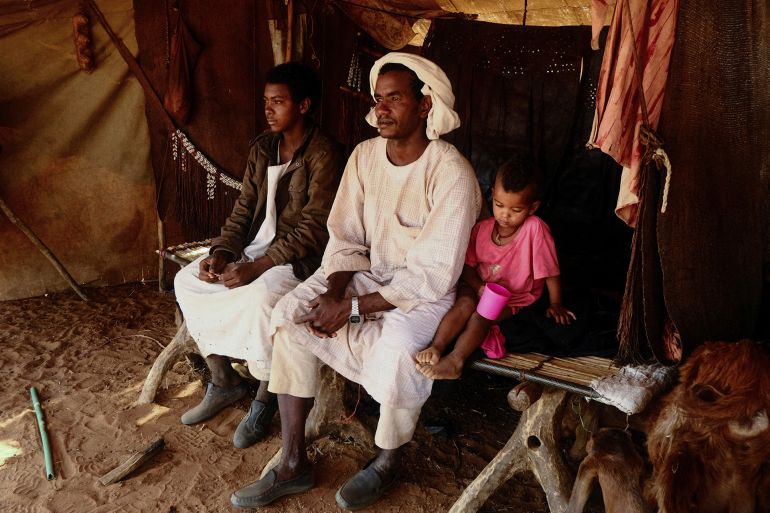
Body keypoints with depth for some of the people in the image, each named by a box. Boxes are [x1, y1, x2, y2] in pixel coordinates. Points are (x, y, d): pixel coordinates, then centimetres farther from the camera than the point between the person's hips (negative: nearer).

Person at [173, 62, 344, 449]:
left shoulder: (324, 155, -15)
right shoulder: (262, 148, 8)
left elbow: (312, 230, -21)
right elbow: (244, 209, 9)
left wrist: (256, 268, -26)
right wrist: (222, 252, -8)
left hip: (300, 256, -8)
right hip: (258, 244, 8)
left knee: (260, 296, -35)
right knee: (187, 281, -6)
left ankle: (264, 400, -10)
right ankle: (224, 381, 9)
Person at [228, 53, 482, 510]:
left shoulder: (452, 173, -20)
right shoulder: (365, 155, -1)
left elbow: (433, 273, -22)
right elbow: (345, 237, 2)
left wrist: (355, 308, -24)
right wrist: (335, 290, -17)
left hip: (425, 290, -5)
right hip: (368, 271, 6)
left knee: (396, 347, -34)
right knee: (290, 314, -15)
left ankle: (387, 462, -1)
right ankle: (294, 464, -4)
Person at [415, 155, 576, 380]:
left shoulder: (535, 229, -21)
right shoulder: (482, 228, -7)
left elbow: (550, 271, -14)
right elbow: (468, 264, 1)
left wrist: (556, 305, -7)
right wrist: (479, 286, -17)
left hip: (514, 296, -3)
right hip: (479, 286, 3)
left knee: (481, 316, -28)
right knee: (465, 304, -27)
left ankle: (455, 360, -28)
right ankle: (436, 348, -29)